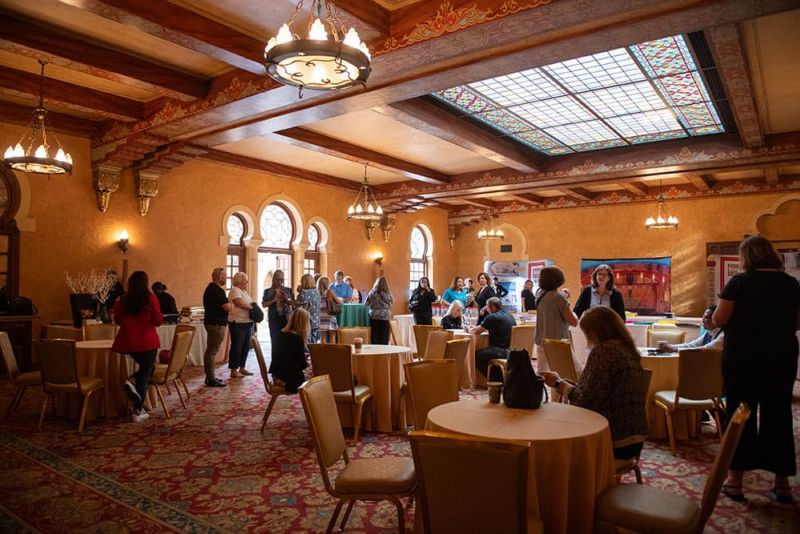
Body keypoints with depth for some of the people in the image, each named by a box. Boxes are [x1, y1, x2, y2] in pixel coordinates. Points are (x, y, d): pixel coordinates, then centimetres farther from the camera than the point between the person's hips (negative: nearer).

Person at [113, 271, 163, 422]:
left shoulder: (122, 300, 0)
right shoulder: (150, 299, -10)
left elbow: (117, 320, 11)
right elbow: (157, 321, -6)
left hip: (128, 342, 4)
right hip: (147, 342, -4)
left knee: (145, 367, 26)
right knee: (145, 373, 5)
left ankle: (133, 383, -2)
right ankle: (137, 411, 5)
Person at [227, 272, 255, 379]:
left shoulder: (244, 291, 18)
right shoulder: (235, 291, -11)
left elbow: (250, 303, 20)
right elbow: (241, 304, -24)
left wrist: (253, 305, -2)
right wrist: (251, 307, -10)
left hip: (247, 323, 10)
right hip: (238, 323, -10)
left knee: (245, 346, 13)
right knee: (237, 347, -4)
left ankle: (242, 368, 23)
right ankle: (233, 371, 2)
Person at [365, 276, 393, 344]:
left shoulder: (373, 292, -5)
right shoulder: (388, 293, -3)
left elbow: (366, 303, 3)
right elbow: (392, 301, 14)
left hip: (374, 317, 0)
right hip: (385, 317, 0)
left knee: (375, 337, 6)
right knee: (384, 338, 5)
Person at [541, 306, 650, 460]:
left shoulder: (603, 351, -18)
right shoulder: (628, 350, 10)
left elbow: (585, 400, -20)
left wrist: (559, 383, -5)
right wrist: (563, 383, 10)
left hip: (614, 441, -8)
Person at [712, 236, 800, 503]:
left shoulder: (739, 282, -10)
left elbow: (719, 319, -11)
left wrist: (742, 316, 10)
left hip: (742, 358, -3)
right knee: (778, 416, 13)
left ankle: (735, 480, 12)